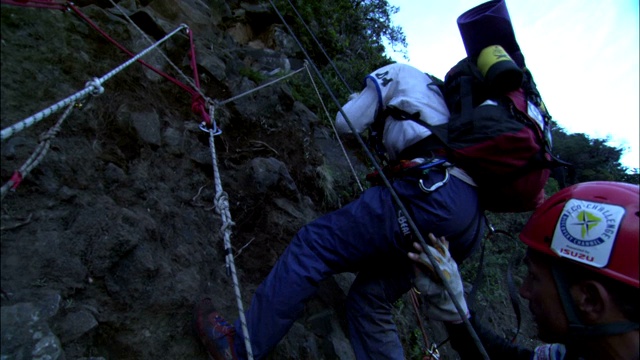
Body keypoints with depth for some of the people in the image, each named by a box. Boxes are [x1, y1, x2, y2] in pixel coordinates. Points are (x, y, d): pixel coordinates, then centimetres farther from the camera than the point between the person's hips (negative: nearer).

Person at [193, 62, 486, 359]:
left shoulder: (395, 73, 17)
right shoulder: (436, 93, 39)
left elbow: (346, 122, 14)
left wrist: (361, 101, 35)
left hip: (433, 193, -9)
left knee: (314, 243, -6)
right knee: (368, 299, 12)